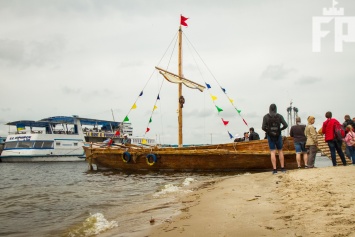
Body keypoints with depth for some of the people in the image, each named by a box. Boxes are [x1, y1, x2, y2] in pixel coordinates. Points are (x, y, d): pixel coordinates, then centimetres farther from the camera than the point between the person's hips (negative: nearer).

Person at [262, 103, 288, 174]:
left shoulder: (266, 117, -4)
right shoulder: (279, 116, 0)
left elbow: (263, 127, -11)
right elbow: (285, 125, -7)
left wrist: (267, 130, 8)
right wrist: (280, 129, 10)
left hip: (270, 136, -1)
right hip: (278, 135, 1)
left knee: (272, 152, 0)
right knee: (280, 151, 14)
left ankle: (274, 169, -5)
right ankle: (282, 168, 13)